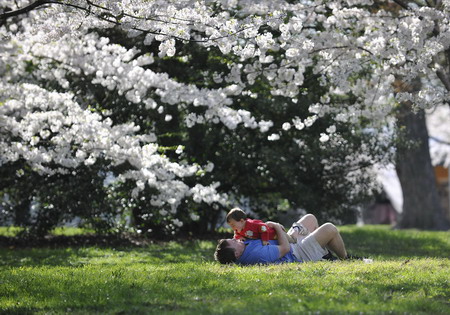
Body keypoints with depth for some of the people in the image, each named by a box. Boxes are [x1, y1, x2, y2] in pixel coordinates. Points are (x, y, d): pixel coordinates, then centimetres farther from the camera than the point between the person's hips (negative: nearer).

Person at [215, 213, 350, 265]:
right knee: (330, 229, -5)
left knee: (310, 218, 22)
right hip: (297, 255, -10)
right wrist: (277, 227, -21)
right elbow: (285, 248, -33)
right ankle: (345, 258, 21)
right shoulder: (257, 254, -43)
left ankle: (325, 253, 37)